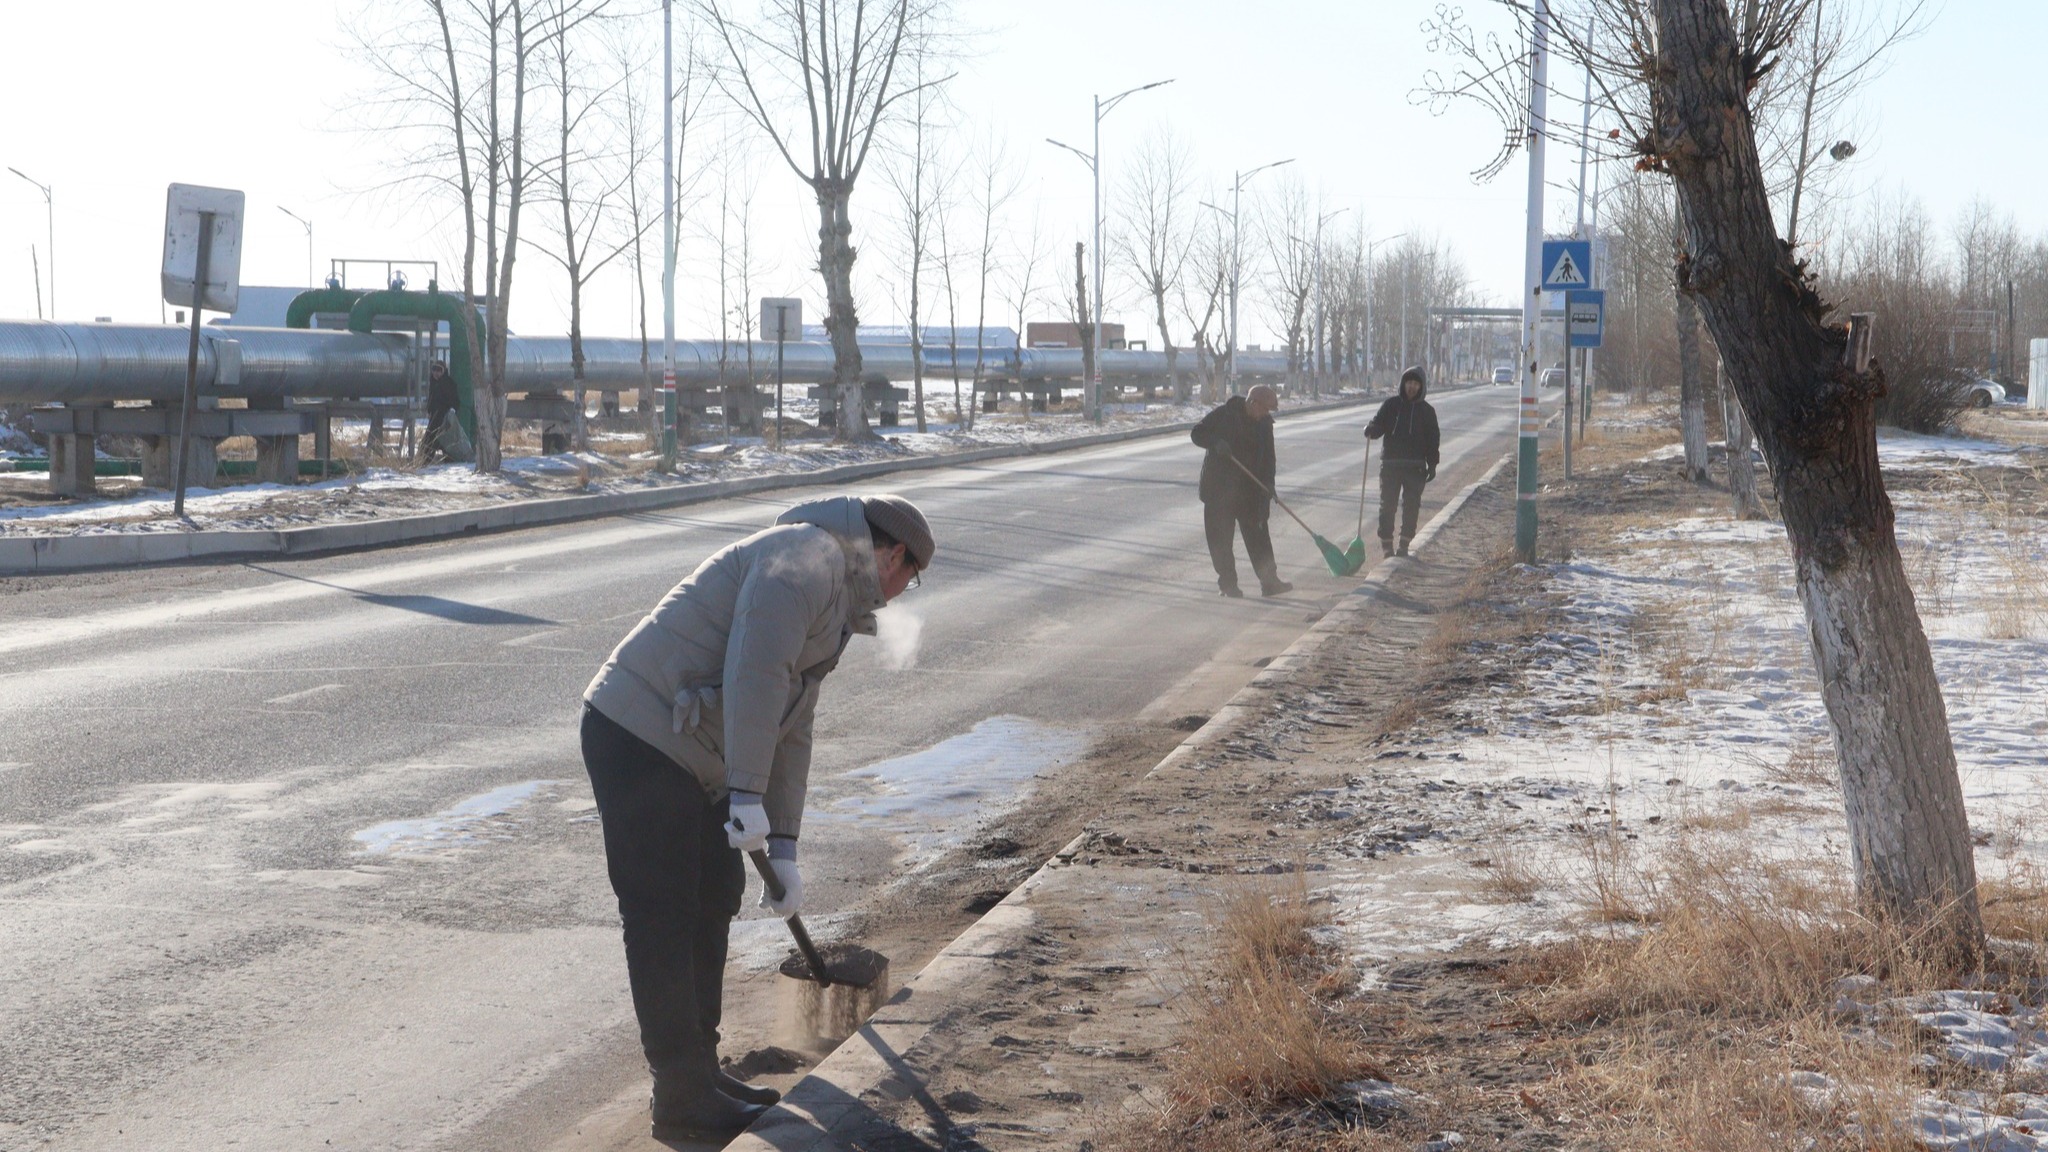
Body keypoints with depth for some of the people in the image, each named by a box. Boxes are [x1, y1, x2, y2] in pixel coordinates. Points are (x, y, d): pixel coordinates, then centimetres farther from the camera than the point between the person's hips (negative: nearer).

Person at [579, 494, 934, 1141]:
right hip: (639, 740, -11)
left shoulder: (837, 605, 22)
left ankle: (700, 1070, 28)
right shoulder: (809, 556, -12)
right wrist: (748, 796, -25)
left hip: (688, 758, 11)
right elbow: (754, 673, -25)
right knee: (664, 917, -5)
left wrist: (783, 848, 18)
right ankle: (683, 1099, 2)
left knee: (715, 896, 17)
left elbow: (792, 731, 22)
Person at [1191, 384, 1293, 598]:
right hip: (1219, 486, -4)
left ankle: (1269, 582, 4)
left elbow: (1268, 456, 7)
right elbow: (1197, 434, -6)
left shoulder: (1265, 422, 3)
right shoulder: (1222, 414, -10)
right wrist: (1216, 442, -25)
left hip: (1250, 489, 4)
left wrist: (1268, 485, -4)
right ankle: (1228, 584, 6)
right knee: (1221, 536, -2)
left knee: (1258, 533, 3)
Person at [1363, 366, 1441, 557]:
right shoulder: (1391, 404, 4)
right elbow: (1379, 425, 1)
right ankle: (1386, 543, 7)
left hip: (1415, 466, 0)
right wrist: (1371, 430, -23)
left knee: (1411, 506, 0)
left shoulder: (1426, 410, 5)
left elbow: (1432, 440, 6)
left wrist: (1432, 465, 1)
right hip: (1390, 463, 0)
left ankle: (1404, 544, 7)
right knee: (1387, 505, 1)